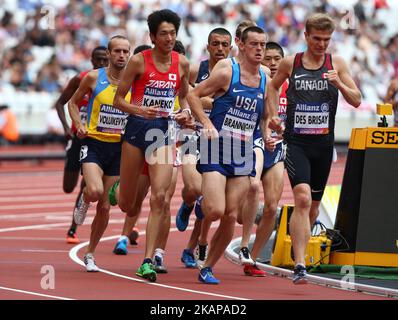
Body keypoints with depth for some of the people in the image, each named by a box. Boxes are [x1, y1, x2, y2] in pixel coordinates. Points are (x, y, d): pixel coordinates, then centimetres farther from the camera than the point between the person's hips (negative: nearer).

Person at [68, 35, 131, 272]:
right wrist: (79, 125, -8)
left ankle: (90, 254, 23)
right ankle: (84, 201, 10)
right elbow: (73, 103, 8)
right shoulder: (94, 78, -4)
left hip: (118, 146, 3)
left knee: (105, 207, 6)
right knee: (95, 191, -29)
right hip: (94, 143, -3)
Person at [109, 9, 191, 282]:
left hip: (164, 130, 2)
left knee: (159, 197, -13)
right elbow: (118, 99, -4)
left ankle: (148, 261, -10)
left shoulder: (182, 63, 4)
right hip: (137, 128, -2)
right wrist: (139, 110, -22)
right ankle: (116, 190, 47)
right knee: (126, 205, 7)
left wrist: (185, 112, -2)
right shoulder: (139, 61, -7)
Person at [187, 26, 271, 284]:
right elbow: (193, 95, -3)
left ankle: (208, 268, 12)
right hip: (218, 147, -5)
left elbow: (266, 117, 22)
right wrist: (207, 124, -13)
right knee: (215, 211, -17)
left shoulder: (266, 81, 9)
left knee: (231, 217, 0)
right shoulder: (227, 73, -6)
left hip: (244, 153, 5)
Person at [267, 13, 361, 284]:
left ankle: (300, 249, 37)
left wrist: (339, 83, -17)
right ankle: (300, 266, -25)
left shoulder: (336, 64, 4)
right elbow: (273, 87, 21)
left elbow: (356, 101, 1)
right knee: (303, 199, -20)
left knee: (314, 206, 13)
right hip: (296, 142, -3)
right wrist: (273, 115, 7)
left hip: (324, 143, 3)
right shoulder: (290, 63, 3)